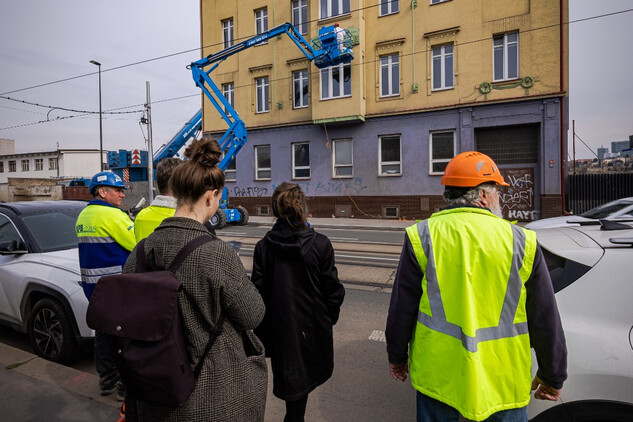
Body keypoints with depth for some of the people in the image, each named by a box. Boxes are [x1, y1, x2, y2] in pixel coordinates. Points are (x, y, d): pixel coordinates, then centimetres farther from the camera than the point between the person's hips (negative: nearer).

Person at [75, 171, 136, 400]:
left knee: (103, 332, 17)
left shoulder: (83, 216, 11)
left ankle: (107, 381, 29)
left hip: (93, 286, 9)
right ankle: (127, 385, 11)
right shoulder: (112, 215, -18)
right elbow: (139, 245, -20)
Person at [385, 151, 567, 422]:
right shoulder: (521, 242, -6)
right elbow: (545, 321, 0)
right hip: (503, 382, 1)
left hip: (436, 375, 0)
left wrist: (397, 357, 10)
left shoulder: (422, 237, -9)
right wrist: (553, 377, 14)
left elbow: (401, 308, -5)